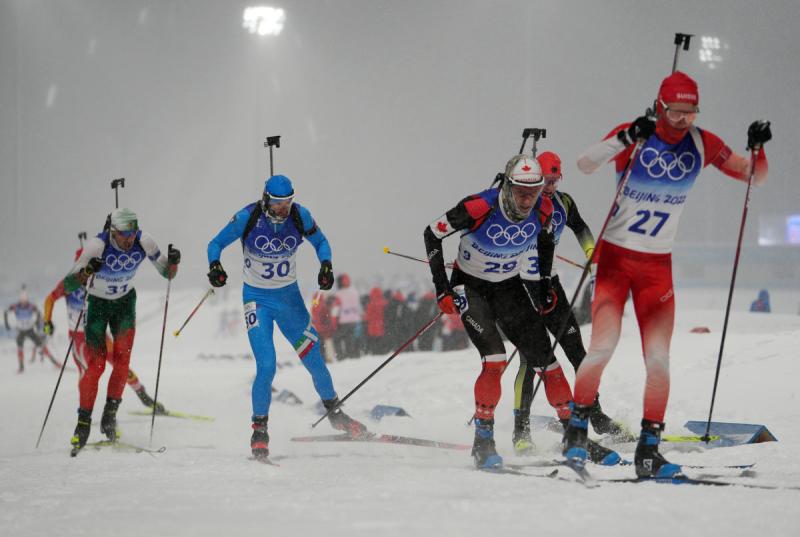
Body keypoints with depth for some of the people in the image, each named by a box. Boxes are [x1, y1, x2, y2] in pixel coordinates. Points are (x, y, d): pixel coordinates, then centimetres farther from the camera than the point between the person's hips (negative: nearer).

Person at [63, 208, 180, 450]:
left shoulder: (143, 242, -21)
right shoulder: (97, 245, -29)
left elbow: (167, 273, -7)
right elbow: (68, 286, -31)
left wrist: (173, 263, -30)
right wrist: (86, 272, -51)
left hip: (125, 302, 2)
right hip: (97, 303, -2)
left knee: (122, 357, -16)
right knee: (96, 364, -11)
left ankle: (110, 413, -6)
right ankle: (84, 422, -1)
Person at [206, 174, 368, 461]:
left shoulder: (299, 216, -10)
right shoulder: (248, 218, -16)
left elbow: (320, 242, 6)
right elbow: (216, 243, -6)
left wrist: (326, 266, -12)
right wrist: (215, 266, -26)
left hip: (289, 296, 3)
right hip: (257, 298, -3)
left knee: (315, 360, 5)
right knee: (266, 367, -15)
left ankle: (334, 413, 29)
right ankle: (259, 429, 1)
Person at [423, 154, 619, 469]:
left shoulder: (543, 209, -16)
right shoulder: (480, 208, -30)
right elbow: (432, 234, -16)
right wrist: (441, 288, -17)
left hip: (508, 286, 4)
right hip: (470, 286, -4)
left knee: (543, 357, -3)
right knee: (495, 360, -22)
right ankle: (483, 441, -12)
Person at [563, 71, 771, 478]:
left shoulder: (703, 144, -1)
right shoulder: (635, 136, -13)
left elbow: (753, 177, 5)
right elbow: (584, 165, -27)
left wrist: (757, 148, -16)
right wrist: (624, 139, -42)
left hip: (657, 267, 3)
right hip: (615, 257, -3)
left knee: (658, 359, -6)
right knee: (603, 348, -13)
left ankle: (648, 450, 1)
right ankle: (576, 429, 6)